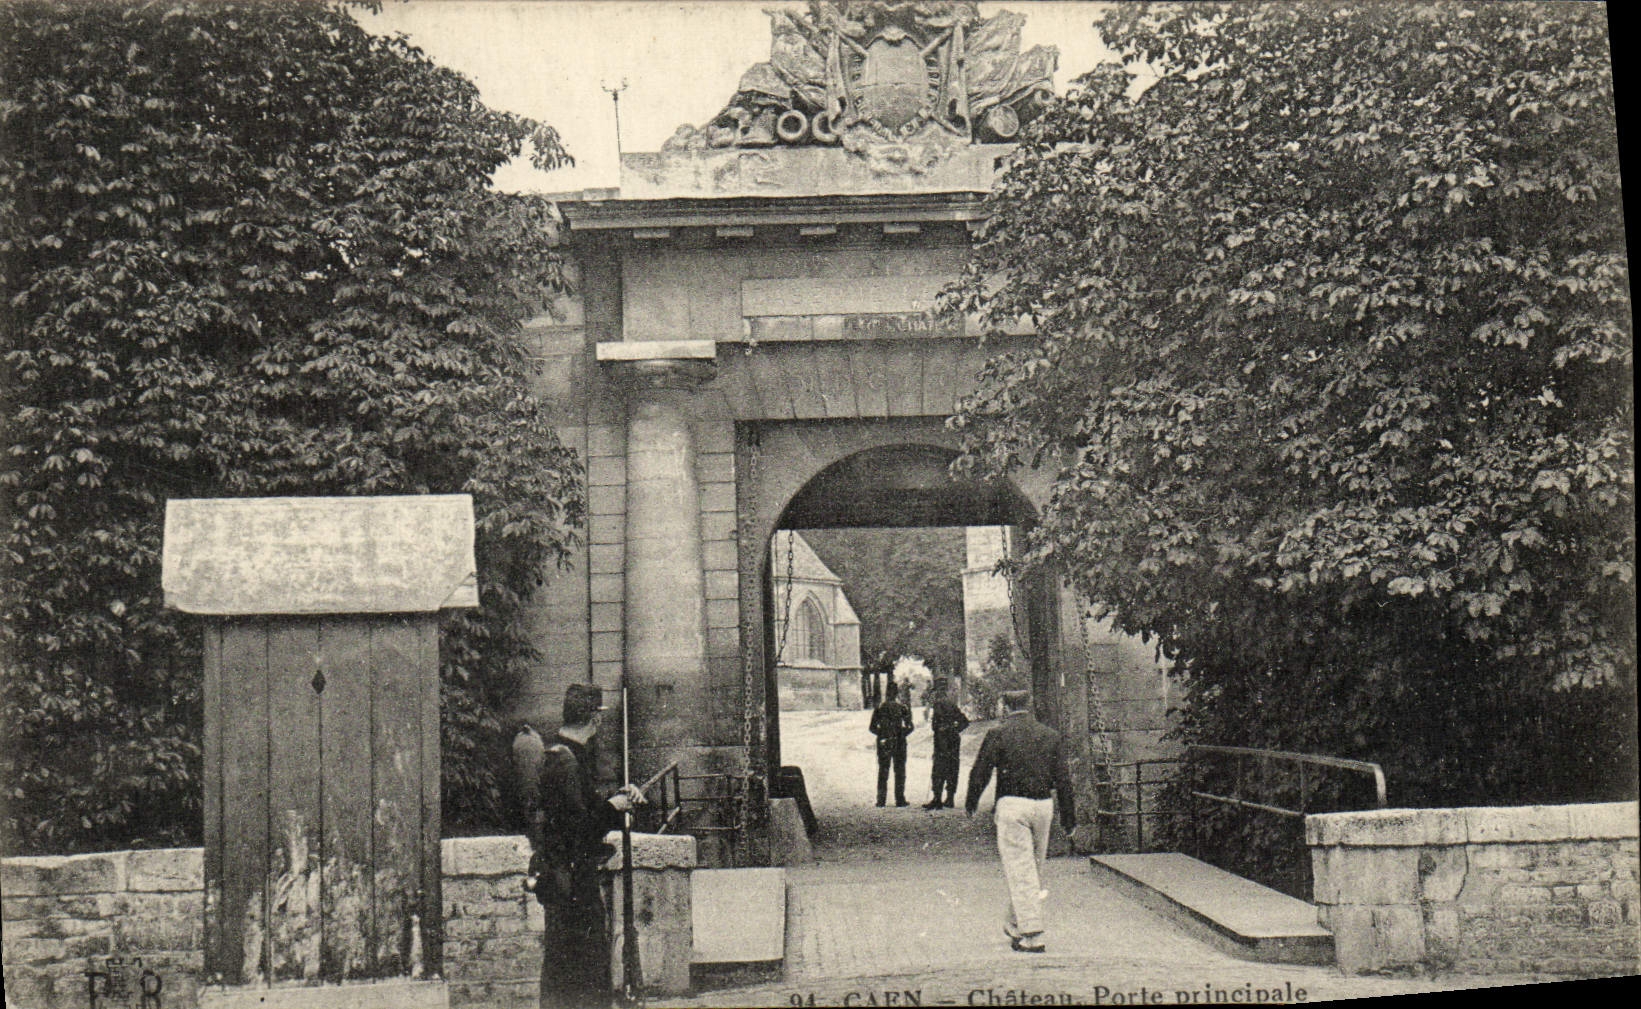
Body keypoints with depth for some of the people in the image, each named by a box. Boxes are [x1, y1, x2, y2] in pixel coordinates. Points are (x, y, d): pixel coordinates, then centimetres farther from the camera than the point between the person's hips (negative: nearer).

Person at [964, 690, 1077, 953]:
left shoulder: (998, 735, -3)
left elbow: (980, 772, -2)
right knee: (1035, 868, 17)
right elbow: (1063, 780, 7)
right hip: (1044, 805, 4)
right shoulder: (1050, 736, 8)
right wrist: (1069, 819, 12)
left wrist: (971, 804, 14)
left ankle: (1032, 935, -9)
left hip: (1012, 804, -4)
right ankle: (1016, 924, 29)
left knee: (1019, 870, -4)